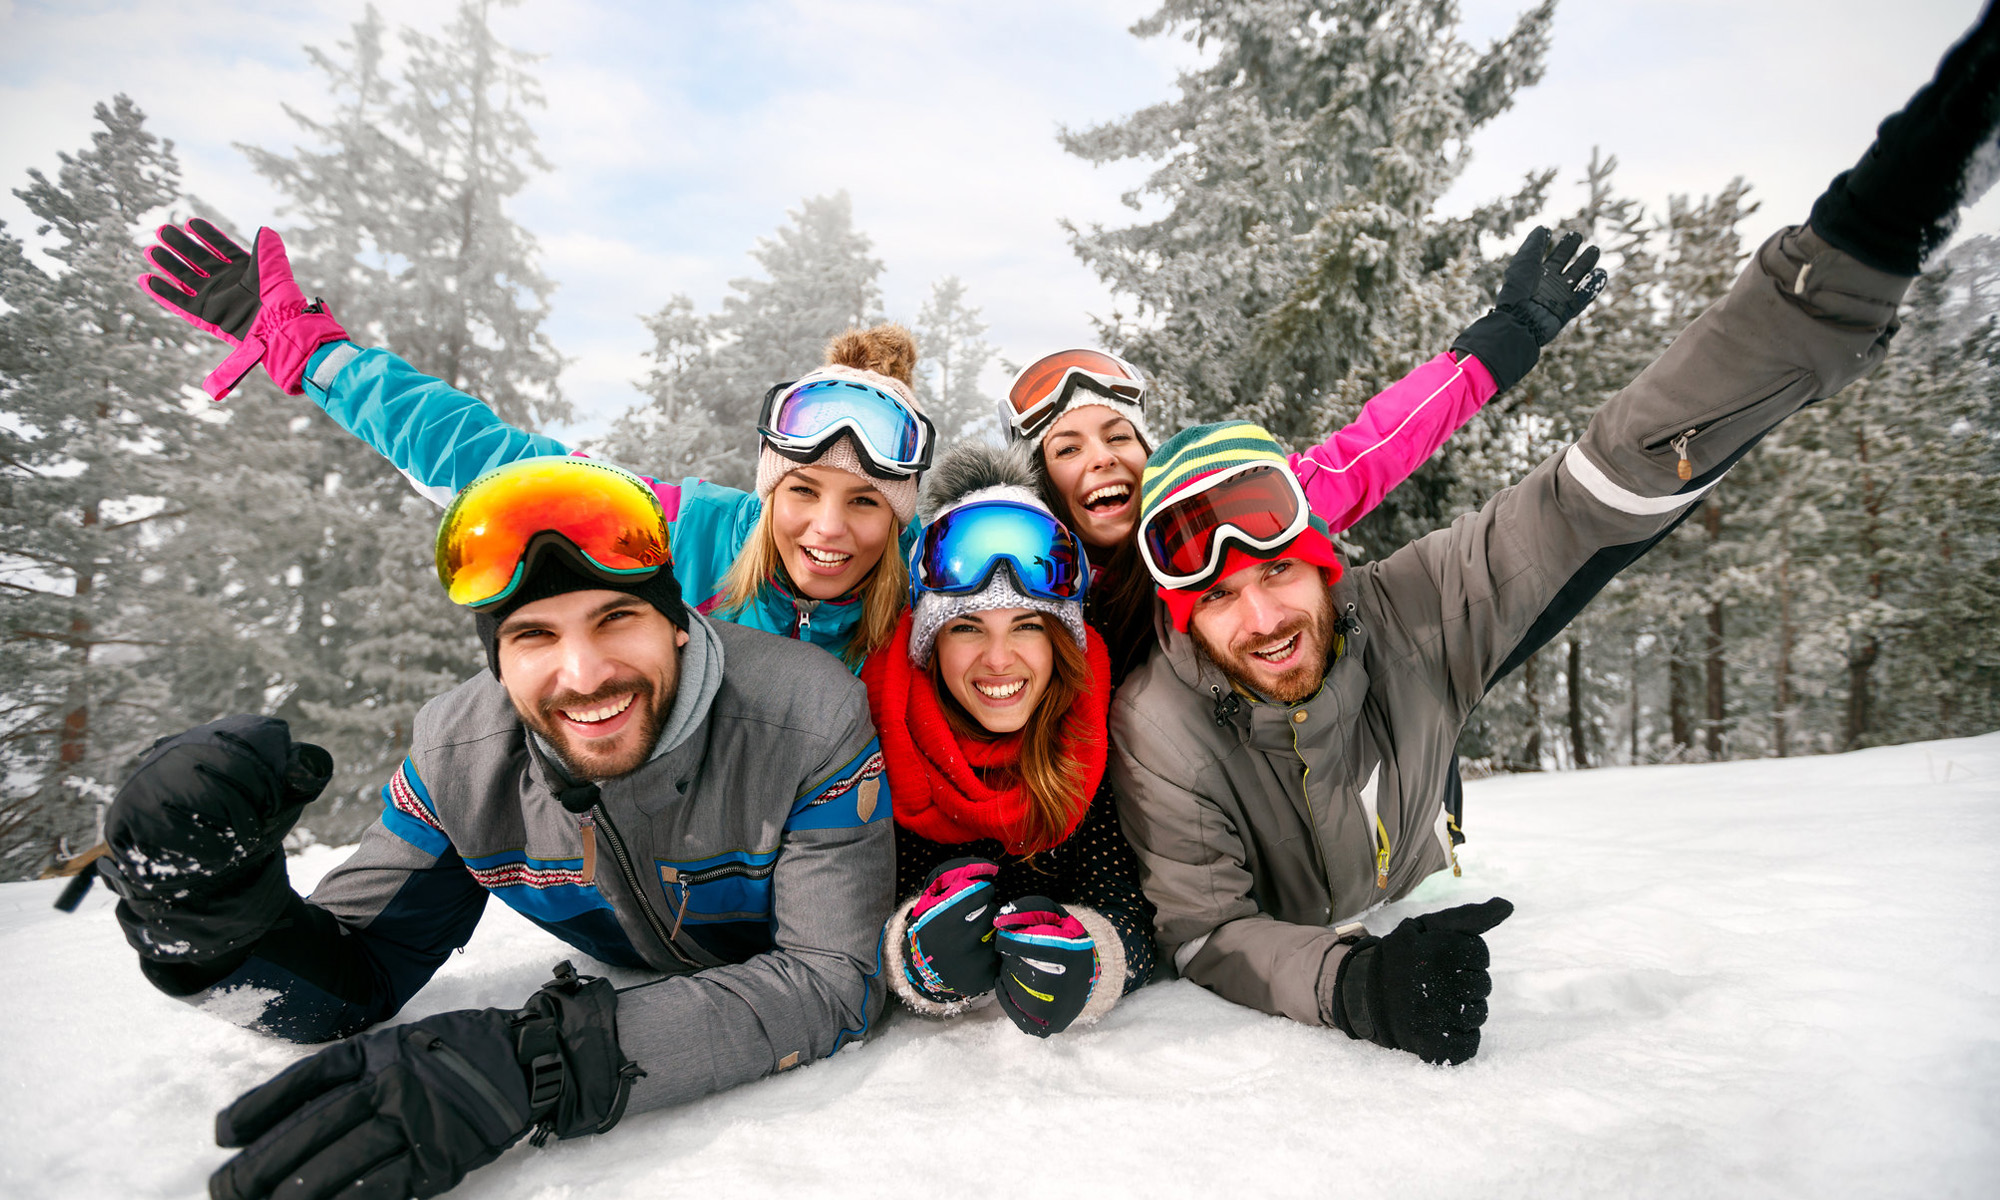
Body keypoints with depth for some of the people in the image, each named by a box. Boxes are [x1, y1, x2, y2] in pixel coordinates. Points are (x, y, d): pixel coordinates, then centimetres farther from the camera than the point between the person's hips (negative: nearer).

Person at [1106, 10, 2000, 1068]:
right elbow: (1206, 933, -29)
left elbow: (1618, 480, -31)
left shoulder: (1409, 616, -29)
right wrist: (1351, 983, -50)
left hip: (1414, 908, 0)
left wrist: (1854, 249, -37)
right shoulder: (1160, 727, -34)